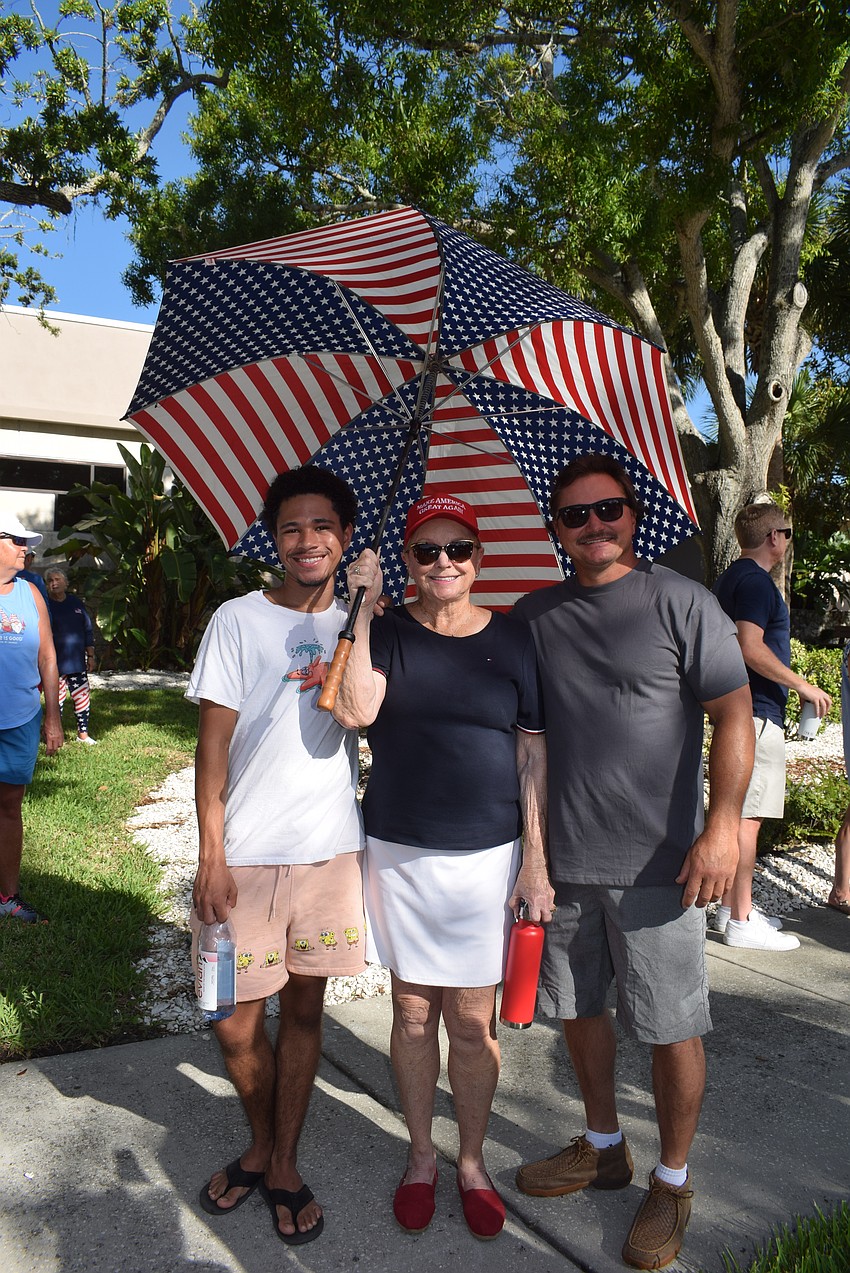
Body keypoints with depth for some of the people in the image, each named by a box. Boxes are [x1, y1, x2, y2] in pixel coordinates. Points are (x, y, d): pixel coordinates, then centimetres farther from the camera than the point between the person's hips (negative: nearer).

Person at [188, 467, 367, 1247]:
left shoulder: (355, 628, 9)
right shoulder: (239, 620, -1)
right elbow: (213, 743, -3)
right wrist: (211, 855, -8)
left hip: (332, 852, 2)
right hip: (246, 854, -2)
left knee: (304, 1009, 13)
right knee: (237, 1024, 5)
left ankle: (284, 1165, 32)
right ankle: (261, 1146, 34)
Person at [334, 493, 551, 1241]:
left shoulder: (514, 640, -1)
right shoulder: (387, 632, -1)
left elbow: (533, 755, 1)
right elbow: (356, 710, -20)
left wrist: (536, 859, -2)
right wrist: (363, 609, -20)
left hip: (485, 856, 0)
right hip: (398, 852, 1)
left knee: (474, 1020, 9)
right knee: (412, 1011, 14)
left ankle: (472, 1162, 33)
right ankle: (421, 1156, 36)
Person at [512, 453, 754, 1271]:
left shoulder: (680, 603, -5)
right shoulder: (533, 615, 6)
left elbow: (733, 716, -7)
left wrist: (721, 826, -15)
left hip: (655, 863, -4)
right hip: (561, 857, 5)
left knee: (670, 1027, 7)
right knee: (578, 1008, 18)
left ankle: (672, 1181, 29)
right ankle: (603, 1147, 40)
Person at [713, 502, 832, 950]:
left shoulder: (730, 578, 19)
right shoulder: (755, 581, -13)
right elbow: (752, 648, -24)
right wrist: (802, 684, -15)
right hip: (757, 713, -11)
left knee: (737, 811, 14)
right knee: (748, 816, -7)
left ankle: (731, 907, 23)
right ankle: (741, 921, -2)